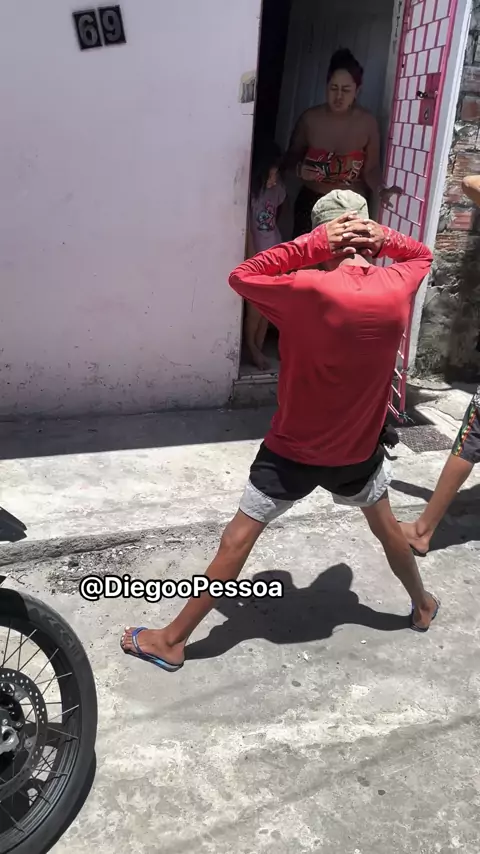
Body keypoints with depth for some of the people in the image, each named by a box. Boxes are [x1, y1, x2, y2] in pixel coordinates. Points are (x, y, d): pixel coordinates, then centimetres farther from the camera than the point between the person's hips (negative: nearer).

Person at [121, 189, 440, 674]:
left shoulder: (309, 290, -24)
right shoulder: (397, 286, -9)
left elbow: (241, 277, -10)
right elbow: (422, 255, 14)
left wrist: (310, 246, -15)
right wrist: (384, 238, -7)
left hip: (294, 450, -4)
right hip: (359, 449, 4)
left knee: (236, 541, 4)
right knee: (386, 526, 28)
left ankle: (172, 640, 15)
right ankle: (422, 606, 50)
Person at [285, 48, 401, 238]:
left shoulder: (368, 123, -10)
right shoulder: (310, 118, -7)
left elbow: (371, 168, -6)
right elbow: (291, 156, 4)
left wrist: (381, 191, -27)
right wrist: (300, 169, -19)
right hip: (312, 203, 1)